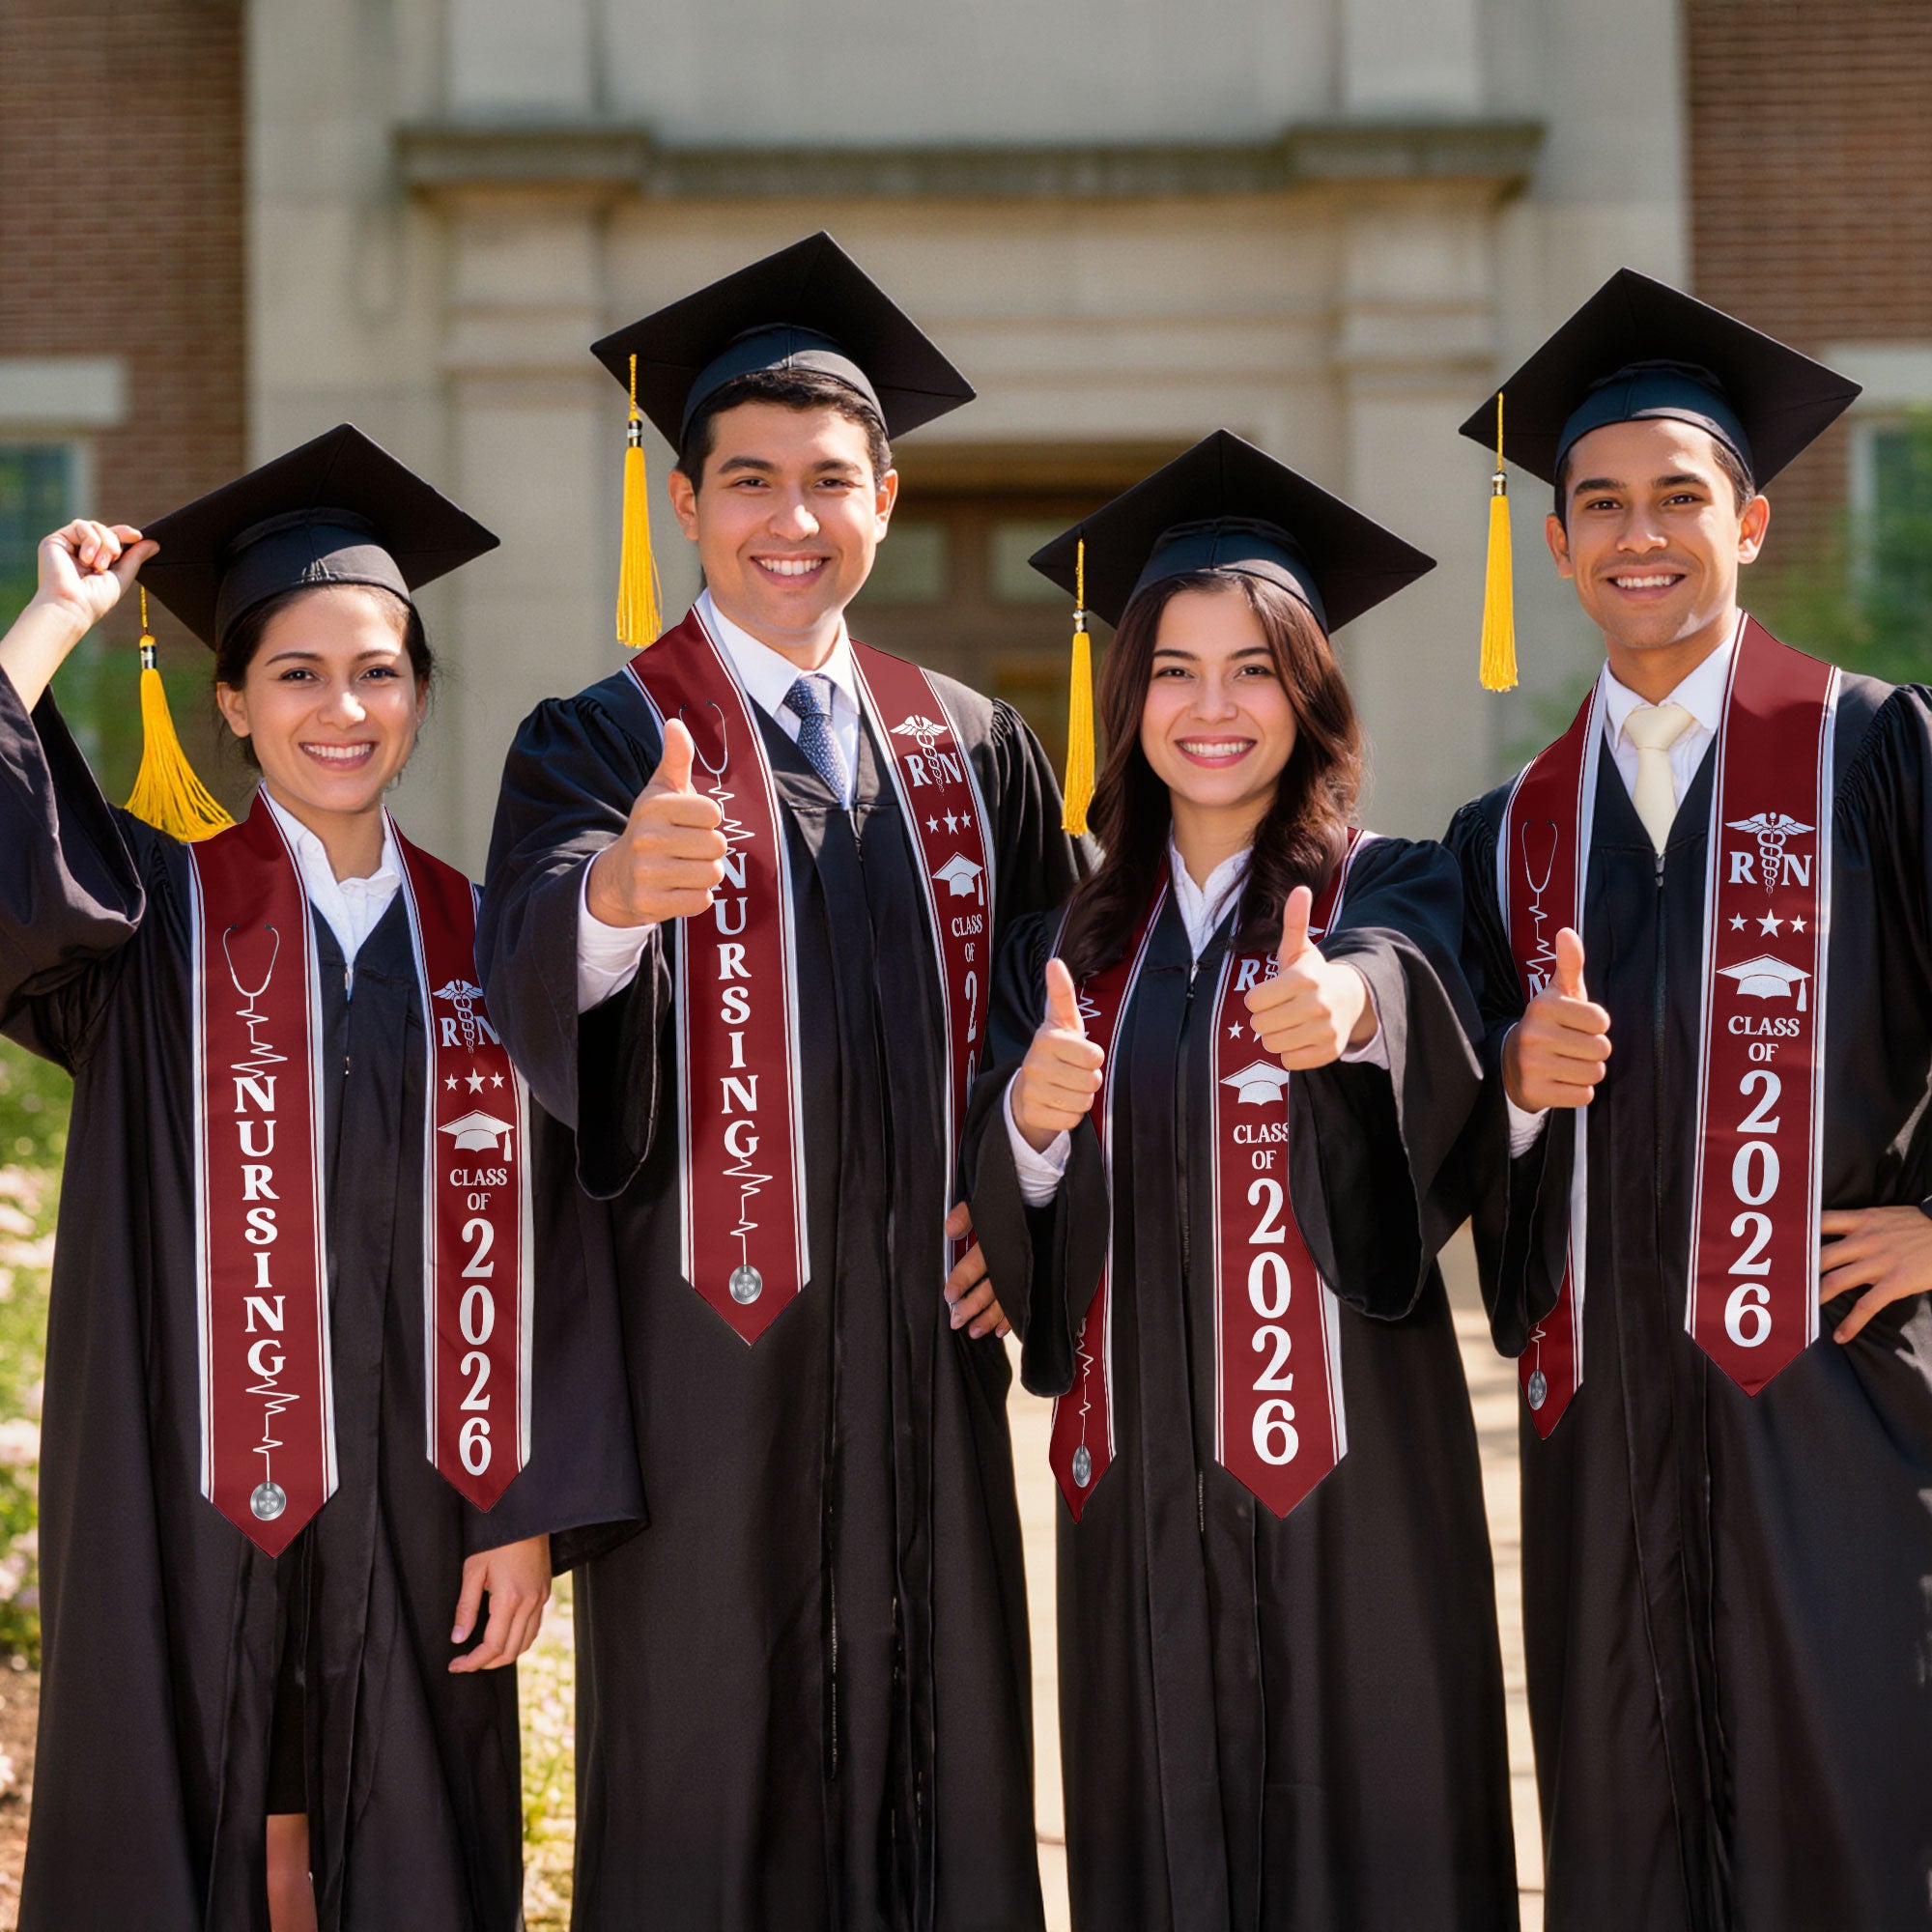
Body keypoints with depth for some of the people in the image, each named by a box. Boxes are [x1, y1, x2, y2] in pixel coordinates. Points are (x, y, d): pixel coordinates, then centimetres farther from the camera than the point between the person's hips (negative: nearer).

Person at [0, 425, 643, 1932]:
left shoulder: (477, 944, 6)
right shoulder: (158, 914, 1)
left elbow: (529, 1243, 3)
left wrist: (528, 1513, -3)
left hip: (412, 1517, 2)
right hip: (190, 1508, -2)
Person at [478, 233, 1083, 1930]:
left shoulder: (974, 751, 11)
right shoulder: (603, 744, -2)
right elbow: (535, 971, -22)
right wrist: (617, 888, -44)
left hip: (926, 1345, 4)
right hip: (707, 1352, -4)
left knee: (939, 1772, 8)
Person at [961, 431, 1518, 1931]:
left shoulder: (1388, 892, 0)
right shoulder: (1074, 943, 10)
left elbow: (1407, 979, -25)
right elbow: (1011, 1232, 5)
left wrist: (1349, 1002, -48)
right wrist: (1029, 1124, -17)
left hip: (1345, 1463, -3)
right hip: (1139, 1472, 3)